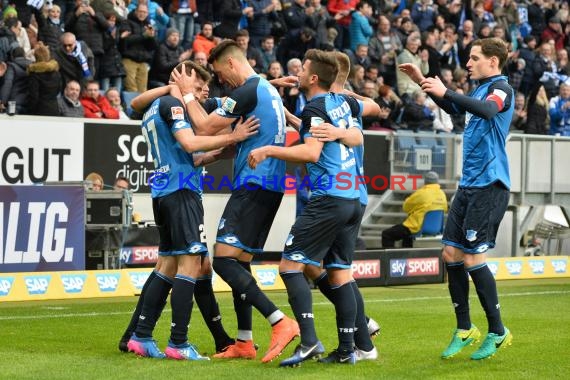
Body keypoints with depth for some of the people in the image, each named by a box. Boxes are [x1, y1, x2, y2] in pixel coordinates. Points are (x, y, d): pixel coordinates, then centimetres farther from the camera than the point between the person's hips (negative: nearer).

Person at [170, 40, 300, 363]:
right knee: (240, 261, 13)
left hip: (254, 184, -10)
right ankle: (245, 343, 15)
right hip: (272, 186, 10)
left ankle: (281, 323, -21)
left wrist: (188, 93, 4)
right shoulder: (269, 89, 18)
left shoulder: (247, 91, -12)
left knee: (224, 258, -13)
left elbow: (206, 128, -8)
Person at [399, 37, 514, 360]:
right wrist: (424, 83, 28)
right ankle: (465, 329, 16)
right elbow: (455, 109, 36)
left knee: (473, 258, -8)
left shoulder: (501, 88, -11)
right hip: (469, 185, 9)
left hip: (489, 186, -9)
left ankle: (498, 332, 3)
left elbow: (488, 110, -35)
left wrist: (445, 92, -35)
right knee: (452, 254, 6)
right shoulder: (482, 89, 16)